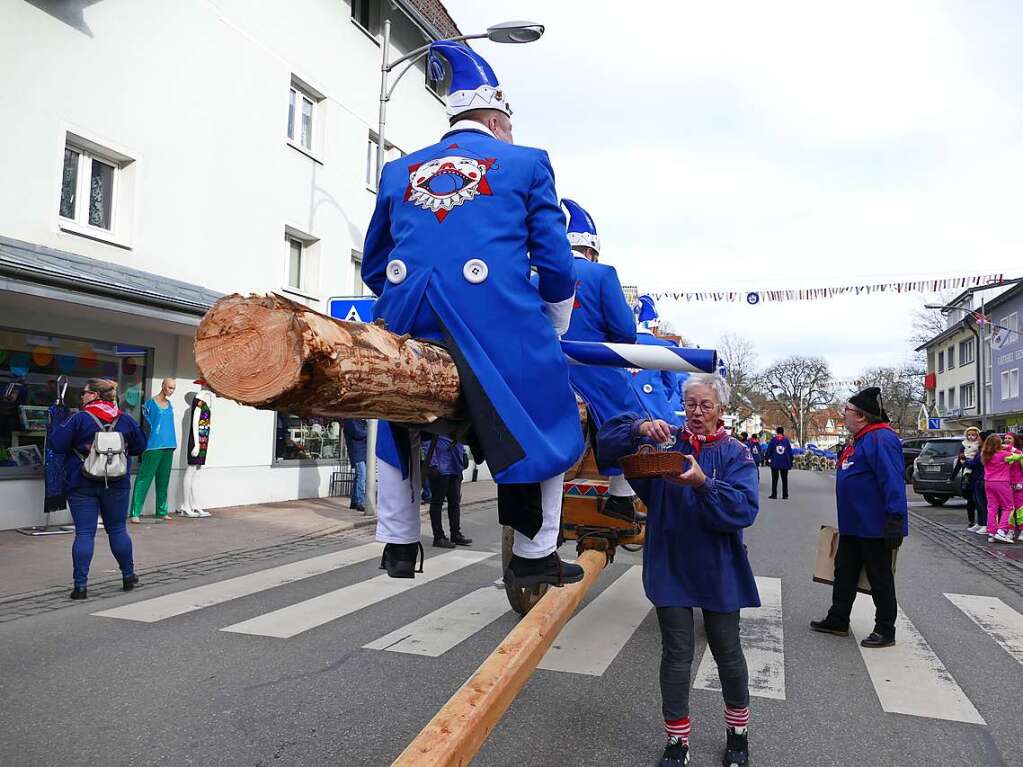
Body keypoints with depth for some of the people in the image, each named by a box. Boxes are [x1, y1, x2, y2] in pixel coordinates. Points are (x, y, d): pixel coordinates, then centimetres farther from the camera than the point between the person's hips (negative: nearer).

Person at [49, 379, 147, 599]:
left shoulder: (79, 418, -10)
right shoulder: (126, 420, 1)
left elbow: (57, 445, -11)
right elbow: (140, 447, 9)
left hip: (82, 486, -3)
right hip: (117, 485, 3)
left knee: (84, 533, 1)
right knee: (118, 530, 14)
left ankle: (81, 585, 0)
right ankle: (128, 577, 23)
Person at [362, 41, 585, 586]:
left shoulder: (399, 171, 20)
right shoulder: (527, 163, 10)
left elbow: (373, 266, 22)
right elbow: (555, 263, 7)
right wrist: (555, 335, 21)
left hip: (409, 316, 4)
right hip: (497, 318, -3)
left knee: (397, 423, 26)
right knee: (545, 424, 15)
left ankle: (399, 546, 29)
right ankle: (532, 555, 17)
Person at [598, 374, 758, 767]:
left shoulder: (735, 453, -6)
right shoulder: (664, 440, 0)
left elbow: (744, 509, -20)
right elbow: (608, 438, -9)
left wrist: (702, 483, -34)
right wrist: (641, 427, -27)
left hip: (718, 571, 0)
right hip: (670, 567, 1)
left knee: (727, 652, 15)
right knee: (676, 654, 8)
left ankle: (738, 731, 39)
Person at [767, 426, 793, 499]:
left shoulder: (773, 440, -2)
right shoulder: (786, 440, 1)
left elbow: (769, 450, -2)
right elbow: (790, 451, 4)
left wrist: (768, 458, 9)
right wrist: (790, 462, 9)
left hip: (775, 463, -1)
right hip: (785, 463, 1)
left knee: (774, 479, 7)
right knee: (784, 479, 8)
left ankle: (774, 494, 5)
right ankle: (785, 495, 7)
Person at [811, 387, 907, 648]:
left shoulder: (881, 439, -20)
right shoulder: (859, 439, 13)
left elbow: (893, 482, -26)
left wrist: (895, 521, -28)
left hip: (874, 527, -10)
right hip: (852, 526, 10)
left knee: (879, 578, 4)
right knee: (844, 571, 16)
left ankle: (885, 631, 18)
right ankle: (838, 621, 28)